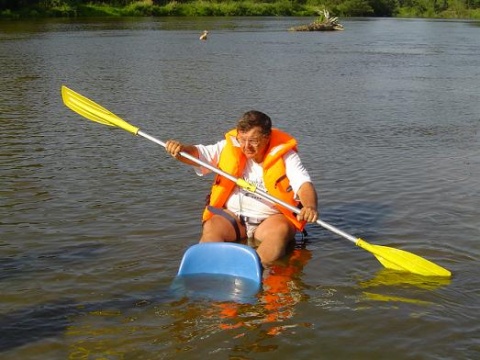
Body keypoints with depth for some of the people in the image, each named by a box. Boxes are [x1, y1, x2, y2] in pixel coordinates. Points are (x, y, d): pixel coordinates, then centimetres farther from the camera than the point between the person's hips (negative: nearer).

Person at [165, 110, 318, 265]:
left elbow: (303, 184, -19)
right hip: (232, 215, 2)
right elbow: (197, 154, -3)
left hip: (270, 218, -2)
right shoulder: (230, 148, 1)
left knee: (281, 230, -34)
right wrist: (180, 149, -27)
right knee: (210, 229, -26)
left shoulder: (285, 155, -7)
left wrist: (310, 207, -41)